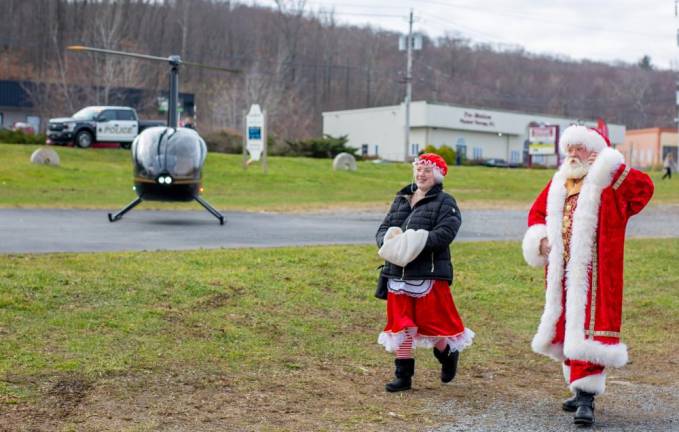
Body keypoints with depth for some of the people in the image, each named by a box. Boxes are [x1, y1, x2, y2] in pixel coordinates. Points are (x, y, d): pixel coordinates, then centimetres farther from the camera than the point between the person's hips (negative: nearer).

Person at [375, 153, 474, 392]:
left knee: (430, 321, 1)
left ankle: (448, 353, 31)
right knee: (401, 325, 7)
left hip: (429, 275, -5)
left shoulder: (445, 202, -2)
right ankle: (403, 375, 17)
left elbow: (444, 234, -18)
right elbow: (383, 229, 10)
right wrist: (389, 240, -14)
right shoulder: (400, 199, 16)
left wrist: (413, 243, -28)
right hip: (398, 273, 5)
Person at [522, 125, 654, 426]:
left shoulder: (609, 182, -5)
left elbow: (644, 187, -20)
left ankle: (586, 398, -10)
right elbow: (538, 212, 21)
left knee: (587, 330, -12)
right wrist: (539, 239, 4)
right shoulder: (558, 183, 13)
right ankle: (582, 390, 28)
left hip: (592, 274, -7)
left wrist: (614, 168, -23)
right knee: (567, 329, 14)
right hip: (562, 273, 7)